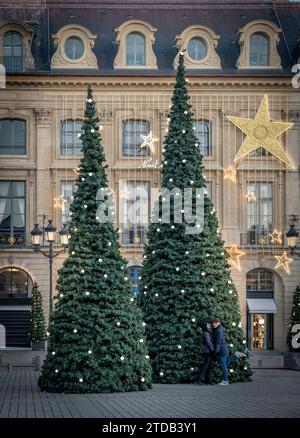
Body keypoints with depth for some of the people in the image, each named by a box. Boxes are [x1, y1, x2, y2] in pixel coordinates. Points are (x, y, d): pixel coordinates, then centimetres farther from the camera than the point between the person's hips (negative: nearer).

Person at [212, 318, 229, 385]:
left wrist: (216, 351, -20)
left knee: (223, 365, -7)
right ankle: (225, 380, 21)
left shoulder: (219, 330, -15)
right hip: (222, 350, 10)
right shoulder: (217, 329, 14)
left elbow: (218, 342, -19)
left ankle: (225, 380, -4)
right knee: (223, 365, 14)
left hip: (222, 349, -10)